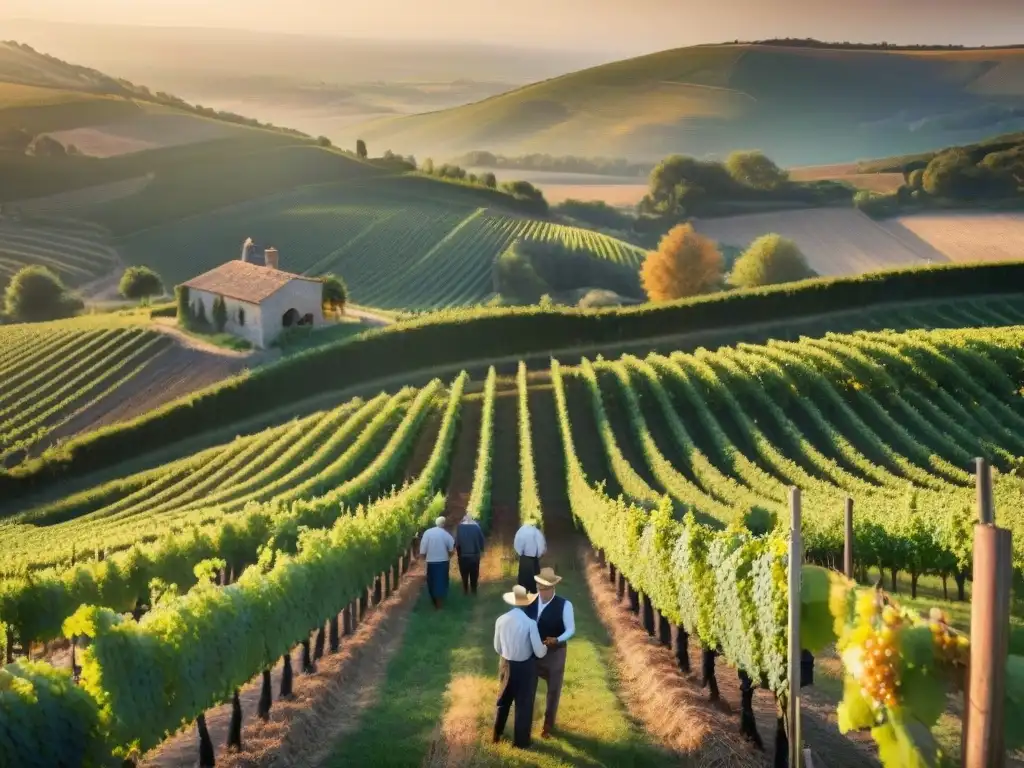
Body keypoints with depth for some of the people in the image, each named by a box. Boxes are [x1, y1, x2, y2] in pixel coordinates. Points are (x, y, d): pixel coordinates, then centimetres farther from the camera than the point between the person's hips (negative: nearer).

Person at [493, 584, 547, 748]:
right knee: (524, 704, 15)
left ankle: (497, 735, 40)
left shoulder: (501, 620, -11)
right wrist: (545, 647, 4)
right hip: (525, 667, -4)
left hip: (506, 665, 4)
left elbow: (497, 648, 2)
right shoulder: (530, 623, -23)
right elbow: (539, 653, -19)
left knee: (503, 701, 24)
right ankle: (521, 740, 28)